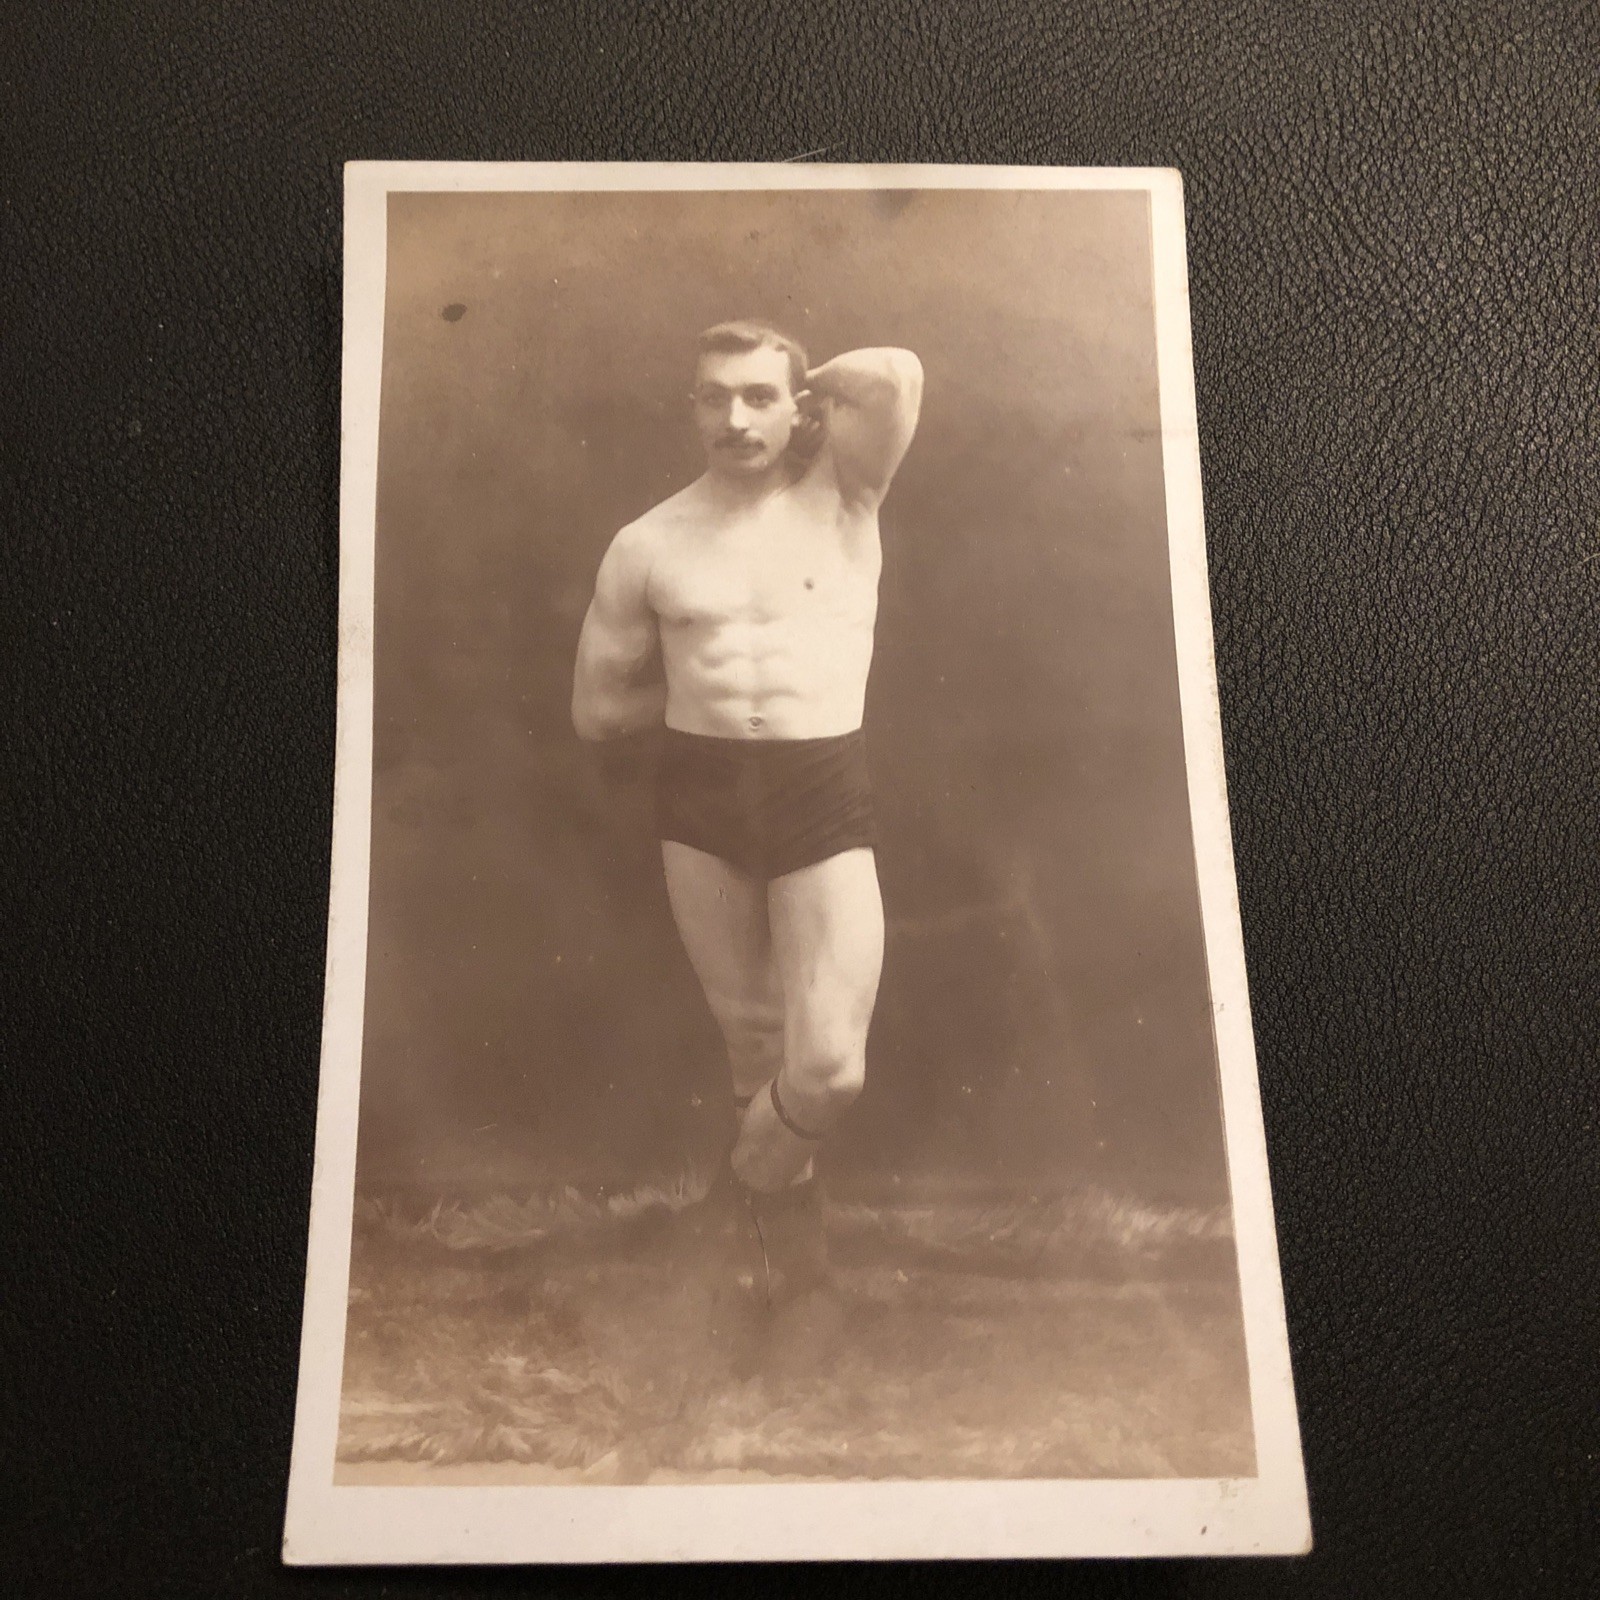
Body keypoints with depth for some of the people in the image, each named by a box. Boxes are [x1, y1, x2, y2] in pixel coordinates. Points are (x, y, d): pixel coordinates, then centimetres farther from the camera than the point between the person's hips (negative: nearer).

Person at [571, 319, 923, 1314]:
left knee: (831, 1064, -9)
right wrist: (704, 684, 6)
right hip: (699, 794, 2)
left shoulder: (843, 496, 2)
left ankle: (756, 1173, 24)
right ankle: (786, 1199, 42)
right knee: (752, 1036, 14)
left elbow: (897, 374, -17)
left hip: (825, 791, -2)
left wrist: (809, 386, 1)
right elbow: (598, 710, 10)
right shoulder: (647, 547, 4)